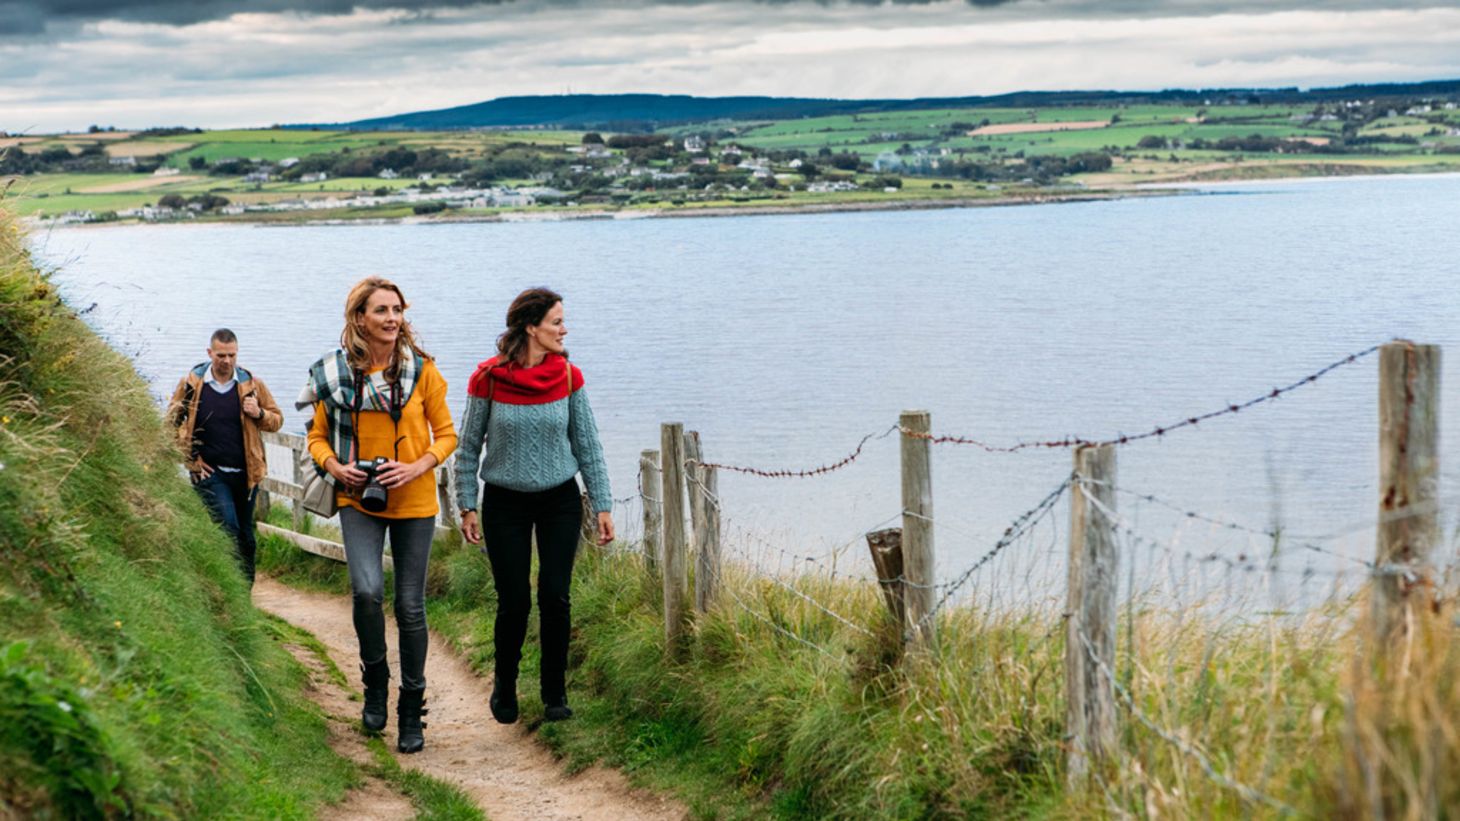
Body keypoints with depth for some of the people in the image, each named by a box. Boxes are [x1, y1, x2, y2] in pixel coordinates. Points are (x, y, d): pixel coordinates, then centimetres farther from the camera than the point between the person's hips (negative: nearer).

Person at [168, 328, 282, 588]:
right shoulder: (191, 383, -2)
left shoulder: (252, 384, 1)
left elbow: (277, 419, 10)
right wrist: (190, 456, 1)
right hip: (210, 472, -3)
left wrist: (259, 414, -12)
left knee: (246, 536, 10)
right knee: (228, 528, -19)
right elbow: (172, 421, 9)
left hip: (245, 473, 3)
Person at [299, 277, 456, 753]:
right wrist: (334, 467, -11)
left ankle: (412, 711, 18)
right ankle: (375, 680, 8)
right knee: (367, 590, -20)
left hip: (413, 501, 0)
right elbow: (318, 436, 9)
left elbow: (446, 434, 3)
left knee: (410, 606, 4)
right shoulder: (335, 373, -2)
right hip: (358, 500, 0)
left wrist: (418, 467, -15)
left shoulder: (420, 369, -4)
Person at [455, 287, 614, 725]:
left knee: (554, 597, -5)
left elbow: (588, 446, 3)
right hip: (505, 504, -1)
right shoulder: (488, 378, -10)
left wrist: (603, 506, 2)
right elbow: (468, 447, -1)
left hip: (560, 500, 1)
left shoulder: (568, 376, -4)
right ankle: (504, 686, 23)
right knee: (514, 603, -1)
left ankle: (554, 691, 12)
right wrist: (467, 507, -3)